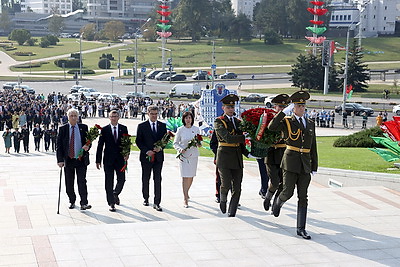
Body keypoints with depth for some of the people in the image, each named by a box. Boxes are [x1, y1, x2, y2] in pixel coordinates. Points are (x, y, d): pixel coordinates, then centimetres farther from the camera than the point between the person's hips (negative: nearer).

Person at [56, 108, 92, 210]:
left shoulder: (84, 127, 5)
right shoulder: (63, 129, 2)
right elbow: (59, 145, 0)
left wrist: (87, 146, -13)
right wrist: (60, 160, -8)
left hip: (81, 160, -1)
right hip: (68, 160, 1)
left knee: (82, 182, -7)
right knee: (69, 183, 8)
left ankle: (84, 203, -7)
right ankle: (72, 201, 24)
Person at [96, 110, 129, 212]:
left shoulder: (123, 129, 5)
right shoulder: (104, 130, 0)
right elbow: (100, 146, 0)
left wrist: (127, 154, -11)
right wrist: (98, 160, -3)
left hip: (120, 159, 1)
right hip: (108, 160, -1)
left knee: (121, 180, 2)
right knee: (109, 182, 2)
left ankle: (115, 194, 31)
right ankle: (111, 203, 10)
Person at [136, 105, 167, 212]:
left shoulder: (163, 126, 6)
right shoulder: (142, 126, -1)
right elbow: (138, 141, -2)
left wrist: (160, 147, -11)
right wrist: (146, 151, -14)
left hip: (158, 157, 1)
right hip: (146, 156, -1)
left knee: (158, 180, -3)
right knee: (145, 179, 12)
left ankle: (157, 203, -1)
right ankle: (146, 198, 30)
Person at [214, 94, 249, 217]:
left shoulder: (238, 122, 16)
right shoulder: (219, 122, -2)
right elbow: (228, 138, -16)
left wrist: (248, 153, 2)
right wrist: (245, 137, -18)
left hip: (237, 159, 5)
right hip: (224, 158, -5)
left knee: (237, 188, 2)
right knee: (226, 184, -14)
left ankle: (232, 214, 11)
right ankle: (223, 199, 19)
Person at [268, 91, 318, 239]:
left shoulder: (310, 124, 13)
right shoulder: (286, 122, -1)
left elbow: (313, 147, 16)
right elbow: (271, 127, -22)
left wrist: (314, 167, 12)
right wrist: (285, 110, -20)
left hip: (305, 164, 4)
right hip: (291, 163, -4)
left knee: (303, 197, 2)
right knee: (288, 192, -4)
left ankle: (301, 228, 7)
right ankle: (277, 203, 32)